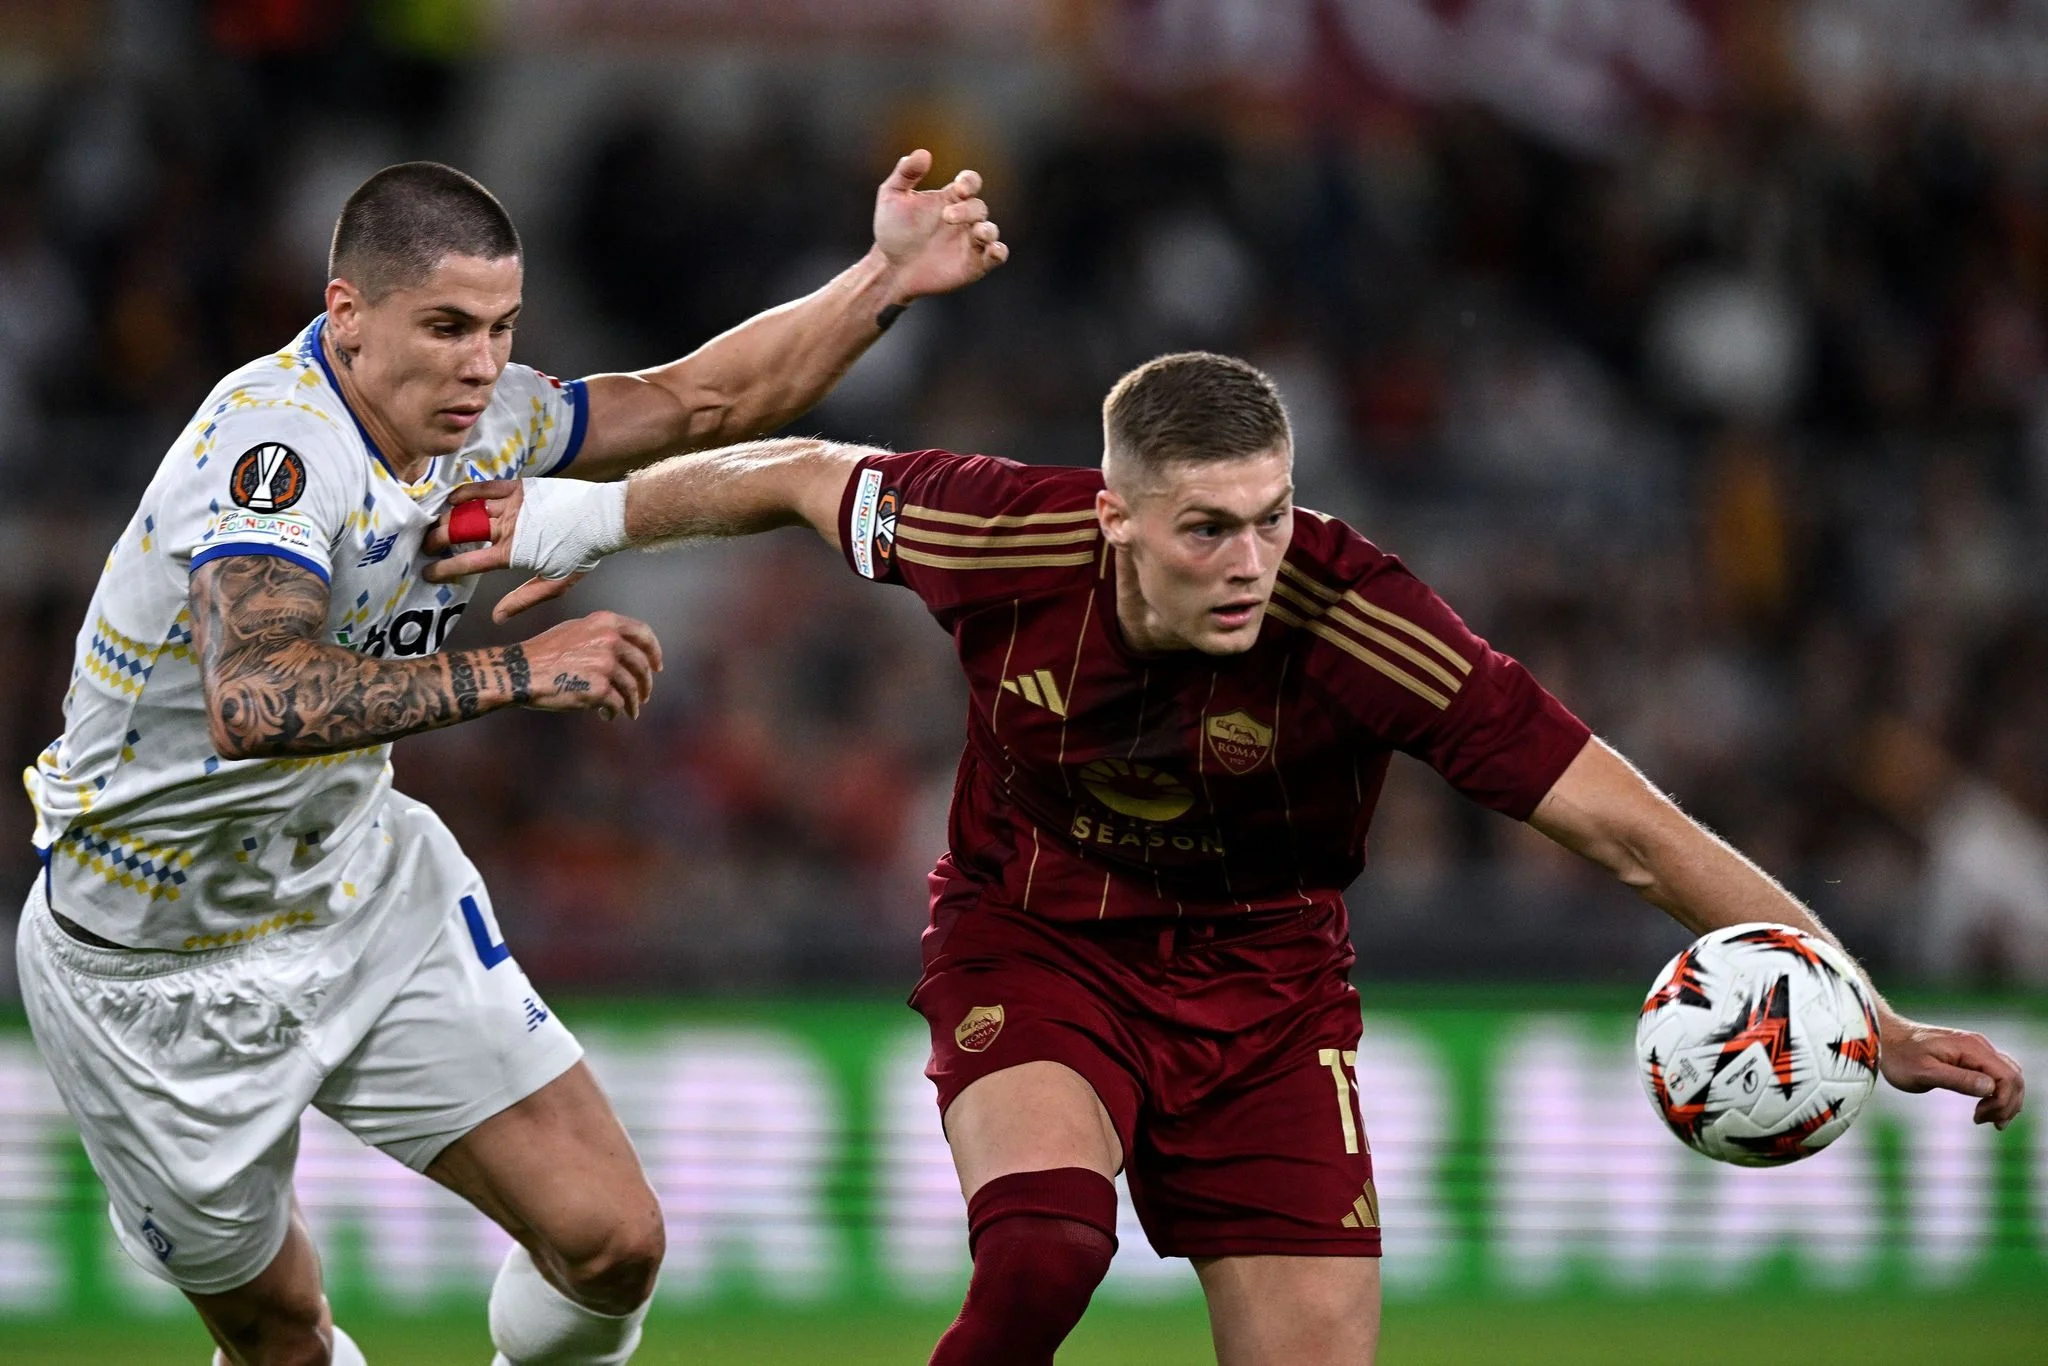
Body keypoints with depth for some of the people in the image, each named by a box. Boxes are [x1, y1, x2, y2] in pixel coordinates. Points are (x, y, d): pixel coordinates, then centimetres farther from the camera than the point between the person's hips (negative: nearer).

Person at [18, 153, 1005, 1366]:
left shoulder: (476, 420, -6)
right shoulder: (275, 441, -30)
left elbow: (700, 405, 9)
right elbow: (254, 706, -47)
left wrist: (887, 279, 0)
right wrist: (515, 672, -48)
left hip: (369, 894, 6)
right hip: (161, 976, -6)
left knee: (611, 1240, -4)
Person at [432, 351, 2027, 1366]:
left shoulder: (1355, 623, -28)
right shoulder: (1005, 540, -24)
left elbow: (1624, 819, -28)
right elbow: (798, 475, -2)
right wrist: (577, 521, 12)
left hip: (1262, 987, 1)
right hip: (1032, 948, -1)